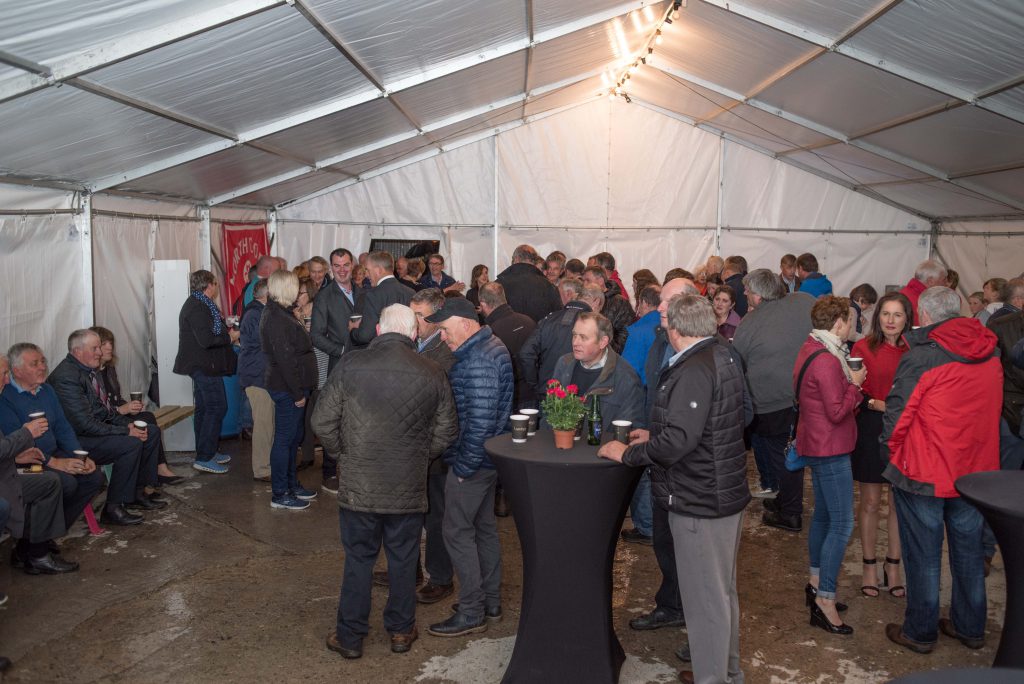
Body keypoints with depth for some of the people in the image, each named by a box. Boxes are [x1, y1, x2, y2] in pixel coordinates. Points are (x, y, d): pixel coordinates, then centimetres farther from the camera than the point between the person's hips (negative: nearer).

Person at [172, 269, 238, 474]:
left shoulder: (198, 304, 14)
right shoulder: (198, 308, -19)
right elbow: (206, 339, -26)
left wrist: (226, 329, 10)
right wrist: (230, 337, -13)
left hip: (201, 365, 11)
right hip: (205, 365, -11)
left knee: (204, 408, 16)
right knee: (217, 407, -9)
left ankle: (206, 452, 26)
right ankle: (204, 458, -5)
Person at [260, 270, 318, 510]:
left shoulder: (276, 312, 14)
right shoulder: (277, 318, -19)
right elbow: (284, 358, -22)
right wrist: (298, 392, -19)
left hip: (289, 388, 10)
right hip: (287, 388, -10)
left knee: (293, 437, 19)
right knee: (285, 439, -2)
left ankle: (291, 484, 31)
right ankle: (280, 494, 7)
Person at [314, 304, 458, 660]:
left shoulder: (351, 365, -10)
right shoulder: (434, 374, -6)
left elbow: (323, 422, -6)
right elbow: (446, 433, 2)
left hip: (359, 484, -1)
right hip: (409, 487, 1)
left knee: (358, 559, 13)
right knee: (403, 560, 17)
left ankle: (350, 636, 26)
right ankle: (401, 630, 32)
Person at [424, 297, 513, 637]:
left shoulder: (477, 360, -22)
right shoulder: (492, 346, 10)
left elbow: (480, 420, -26)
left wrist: (464, 466, -18)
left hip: (472, 462, -10)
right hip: (488, 457, 10)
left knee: (458, 532, 0)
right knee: (484, 527, 18)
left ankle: (471, 612, 10)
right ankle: (491, 602, 30)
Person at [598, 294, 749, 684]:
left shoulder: (693, 371, -24)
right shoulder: (723, 357, 7)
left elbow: (678, 441, -29)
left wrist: (627, 453, -16)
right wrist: (655, 434, 16)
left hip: (700, 502, -10)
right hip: (725, 492, 10)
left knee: (705, 597, 3)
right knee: (723, 590, 22)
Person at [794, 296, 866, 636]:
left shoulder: (810, 349, 9)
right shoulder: (826, 360, -23)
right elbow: (837, 411, -23)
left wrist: (849, 382, 6)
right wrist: (854, 384, -10)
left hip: (817, 444, 11)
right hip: (830, 449, -11)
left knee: (823, 515, 20)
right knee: (842, 524, -7)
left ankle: (816, 582, 32)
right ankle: (824, 602, -3)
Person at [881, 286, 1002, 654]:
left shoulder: (920, 356, -19)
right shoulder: (990, 354, 1)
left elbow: (897, 415, -15)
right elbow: (991, 411, 10)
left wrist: (892, 456, 1)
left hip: (924, 473, -6)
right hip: (975, 471, 6)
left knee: (923, 556, 8)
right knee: (968, 551, 19)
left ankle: (920, 632, 21)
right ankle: (970, 627, 33)